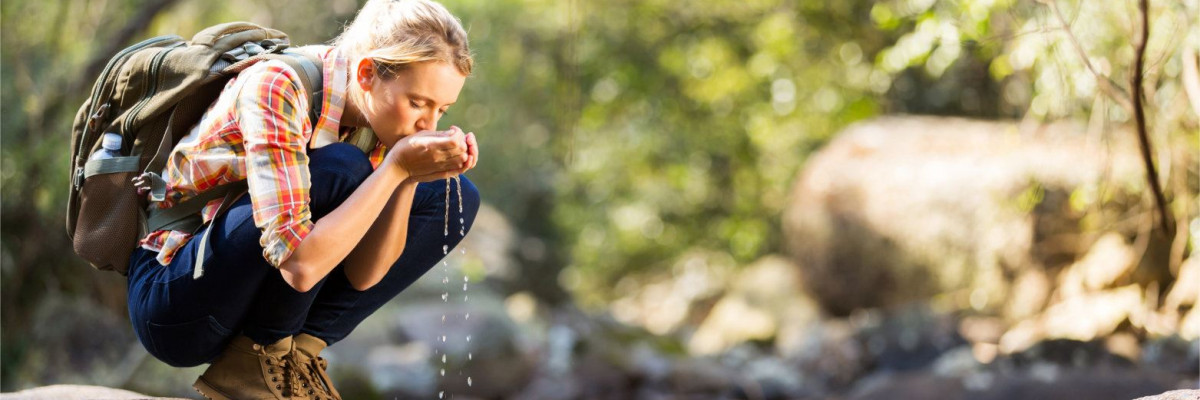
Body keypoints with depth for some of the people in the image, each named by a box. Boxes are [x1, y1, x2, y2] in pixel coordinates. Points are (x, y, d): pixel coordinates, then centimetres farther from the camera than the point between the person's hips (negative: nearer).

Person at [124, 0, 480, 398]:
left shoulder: (379, 113, -4)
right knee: (337, 172, -29)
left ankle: (295, 349, -6)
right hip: (173, 301, -7)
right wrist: (396, 168, -32)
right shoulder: (277, 87, -26)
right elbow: (298, 266, -34)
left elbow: (362, 275, -9)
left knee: (455, 197, -2)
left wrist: (410, 178, -22)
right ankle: (259, 360, -12)